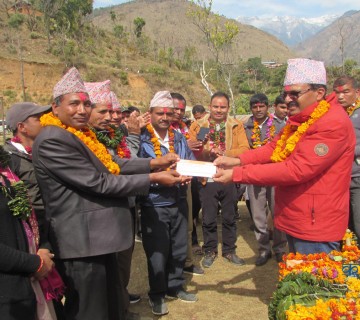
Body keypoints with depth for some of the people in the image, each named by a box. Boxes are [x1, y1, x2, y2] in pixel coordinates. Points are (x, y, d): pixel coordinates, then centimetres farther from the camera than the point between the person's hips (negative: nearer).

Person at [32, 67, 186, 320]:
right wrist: (153, 178, -17)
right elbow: (99, 183, -21)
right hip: (83, 242, -10)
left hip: (97, 237, 10)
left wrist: (154, 163, -1)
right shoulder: (53, 140, -20)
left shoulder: (81, 134, 13)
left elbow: (113, 164, 10)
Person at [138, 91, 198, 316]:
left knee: (179, 248, 17)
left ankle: (175, 286, 37)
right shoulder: (142, 139, -10)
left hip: (179, 201, 5)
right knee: (157, 252, 6)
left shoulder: (179, 138, 7)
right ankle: (157, 294, 26)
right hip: (154, 205, -5)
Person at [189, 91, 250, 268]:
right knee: (209, 219, 10)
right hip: (207, 179, -1)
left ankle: (229, 250, 31)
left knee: (229, 217, 14)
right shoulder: (198, 125, 1)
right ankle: (210, 251, 28)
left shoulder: (236, 126, 3)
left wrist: (224, 153, -23)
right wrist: (206, 150, -26)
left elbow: (245, 149, -9)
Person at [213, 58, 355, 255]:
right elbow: (273, 148, 9)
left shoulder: (334, 124, -22)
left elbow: (296, 170, -28)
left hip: (315, 229, -9)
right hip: (295, 222, 9)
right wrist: (238, 161, -9)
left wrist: (237, 174, -26)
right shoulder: (299, 120, 10)